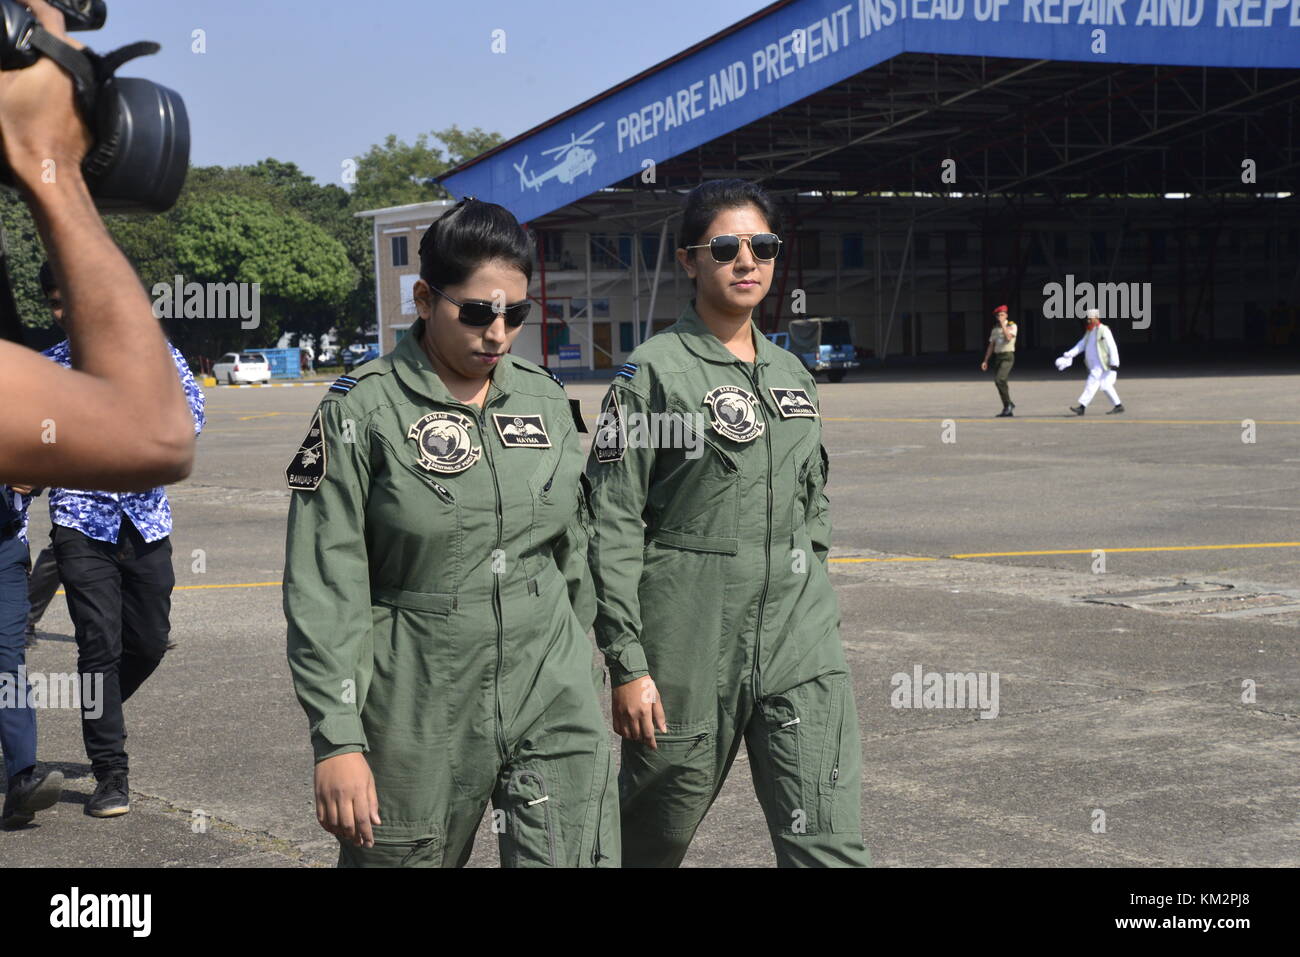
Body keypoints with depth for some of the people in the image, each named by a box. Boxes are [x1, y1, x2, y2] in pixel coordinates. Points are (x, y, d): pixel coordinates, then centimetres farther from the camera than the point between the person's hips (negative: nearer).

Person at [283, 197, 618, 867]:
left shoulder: (545, 399, 7)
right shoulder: (363, 409, -7)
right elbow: (324, 588, -9)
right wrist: (337, 740, -14)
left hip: (552, 704, 4)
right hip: (419, 719, -3)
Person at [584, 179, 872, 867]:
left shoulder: (791, 374, 12)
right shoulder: (655, 373, -6)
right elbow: (611, 527, -9)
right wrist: (627, 665, -13)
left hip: (801, 651, 5)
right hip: (690, 648, -4)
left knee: (829, 846, -4)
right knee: (654, 836, 11)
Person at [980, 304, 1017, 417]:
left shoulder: (1012, 326, -3)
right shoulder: (995, 329, 14)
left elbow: (1008, 338, -23)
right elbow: (991, 346, 16)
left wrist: (1003, 324, -17)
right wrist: (985, 361, 10)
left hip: (1008, 357, -6)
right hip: (997, 357, 6)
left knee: (999, 380, -22)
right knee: (1000, 383, 4)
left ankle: (1009, 404, -10)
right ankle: (1008, 409, 12)